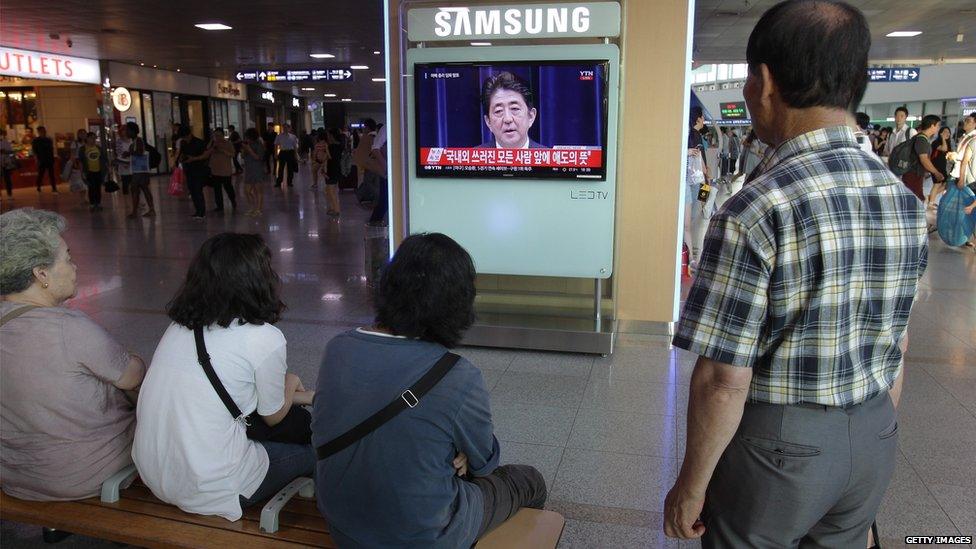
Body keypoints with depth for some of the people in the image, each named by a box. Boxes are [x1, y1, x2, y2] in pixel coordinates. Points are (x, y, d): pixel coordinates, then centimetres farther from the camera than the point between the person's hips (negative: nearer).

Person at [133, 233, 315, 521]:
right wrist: (291, 384, 22)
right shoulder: (265, 338, -17)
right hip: (208, 492, -7)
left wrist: (297, 396, 27)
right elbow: (273, 416, 1)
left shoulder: (181, 324, 3)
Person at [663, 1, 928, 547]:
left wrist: (692, 485, -9)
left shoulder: (755, 212, -24)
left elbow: (724, 381, -22)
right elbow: (898, 344, 8)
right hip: (873, 440, 6)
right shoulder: (906, 200, -2)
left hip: (779, 441, -6)